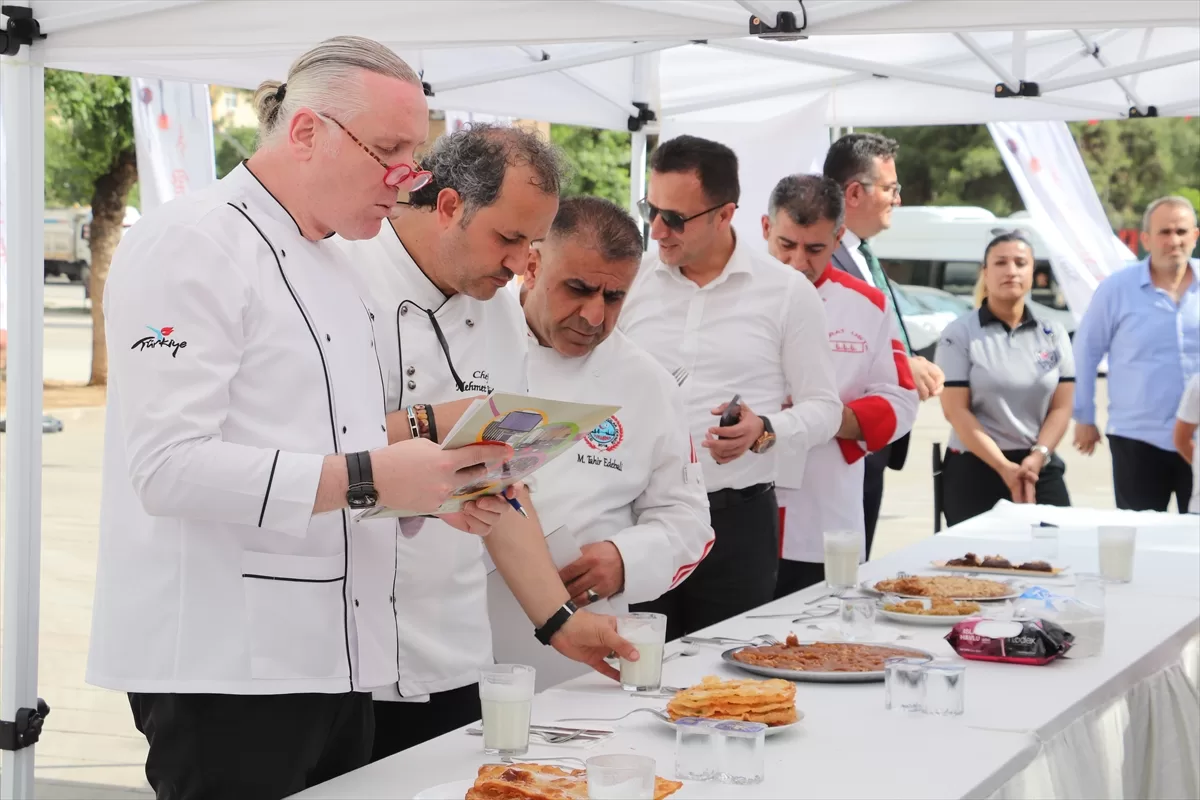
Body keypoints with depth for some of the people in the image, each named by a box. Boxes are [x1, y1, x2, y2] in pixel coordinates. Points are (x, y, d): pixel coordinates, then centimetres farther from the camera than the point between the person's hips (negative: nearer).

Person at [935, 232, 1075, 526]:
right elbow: (956, 410, -8)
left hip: (1042, 470, 3)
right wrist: (1004, 467, -16)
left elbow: (1061, 407, 6)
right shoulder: (960, 334, -1)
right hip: (975, 470, -3)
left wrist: (1037, 457, -11)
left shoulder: (1054, 334, 10)